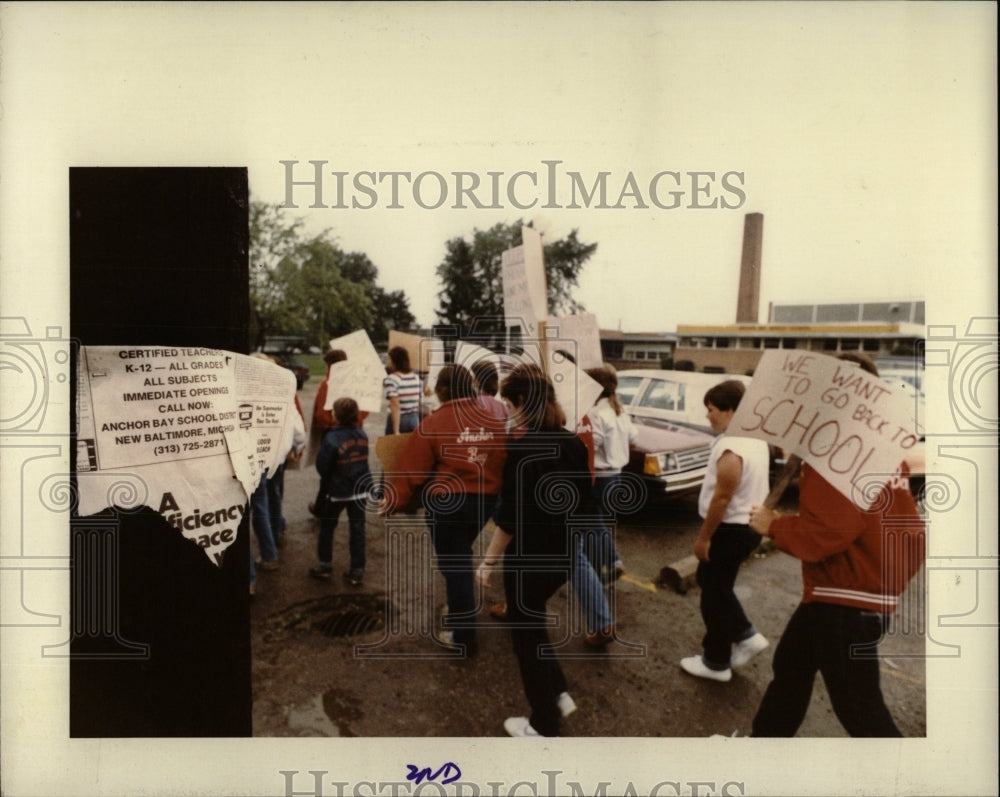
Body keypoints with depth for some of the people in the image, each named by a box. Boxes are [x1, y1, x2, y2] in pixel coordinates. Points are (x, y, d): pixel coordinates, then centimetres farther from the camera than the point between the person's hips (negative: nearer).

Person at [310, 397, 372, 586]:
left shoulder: (332, 438, -21)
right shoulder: (362, 434, -4)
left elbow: (321, 466, -16)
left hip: (337, 491, -4)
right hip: (361, 488, 4)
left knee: (327, 526, 16)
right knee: (357, 528, 10)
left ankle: (325, 565, 25)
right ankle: (357, 571, 14)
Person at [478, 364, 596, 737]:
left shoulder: (522, 445, -20)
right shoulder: (574, 444, 1)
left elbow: (511, 516, -20)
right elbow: (585, 505, 7)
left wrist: (489, 559, -10)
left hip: (528, 559, -7)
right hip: (561, 556, 7)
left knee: (526, 636, 13)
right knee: (531, 623, 28)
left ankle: (543, 726, 28)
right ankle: (558, 694, 35)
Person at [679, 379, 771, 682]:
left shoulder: (731, 448, -26)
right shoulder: (756, 439, 5)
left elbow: (721, 499, -24)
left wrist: (703, 537, -15)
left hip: (731, 528, -10)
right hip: (749, 524, 10)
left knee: (714, 593, 5)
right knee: (711, 581, 23)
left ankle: (716, 663, 20)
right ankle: (746, 635, 26)